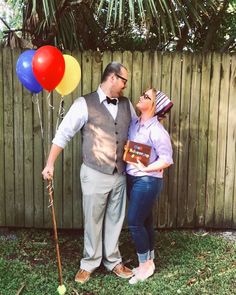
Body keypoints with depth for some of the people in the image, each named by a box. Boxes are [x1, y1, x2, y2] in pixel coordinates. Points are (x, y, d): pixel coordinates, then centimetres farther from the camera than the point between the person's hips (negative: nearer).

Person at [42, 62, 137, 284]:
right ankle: (89, 263, 28)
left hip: (120, 174, 5)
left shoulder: (126, 105, 7)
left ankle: (113, 261, 33)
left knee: (115, 219, 15)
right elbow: (63, 133, -10)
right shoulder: (85, 104, -10)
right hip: (95, 174, -4)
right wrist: (50, 164, -13)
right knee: (93, 221, 9)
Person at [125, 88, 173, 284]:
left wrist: (146, 168, -21)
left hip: (147, 181, -7)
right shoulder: (134, 123, 5)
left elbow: (167, 159, -18)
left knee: (134, 223, -3)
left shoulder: (156, 130, -17)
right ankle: (149, 261, 28)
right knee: (145, 221, 15)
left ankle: (145, 265, 15)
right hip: (133, 179, 7)